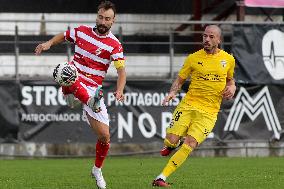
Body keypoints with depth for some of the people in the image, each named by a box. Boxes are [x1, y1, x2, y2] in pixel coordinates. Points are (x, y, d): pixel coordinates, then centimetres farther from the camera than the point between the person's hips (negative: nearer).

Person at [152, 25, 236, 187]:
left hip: (209, 112, 0)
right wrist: (172, 92, -10)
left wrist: (232, 88, 2)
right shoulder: (193, 58, 3)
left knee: (190, 145, -16)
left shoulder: (228, 60, 7)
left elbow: (230, 79, 25)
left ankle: (161, 178, -10)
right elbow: (180, 80, 9)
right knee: (171, 141, -13)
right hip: (188, 105, 0)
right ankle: (175, 142, 27)